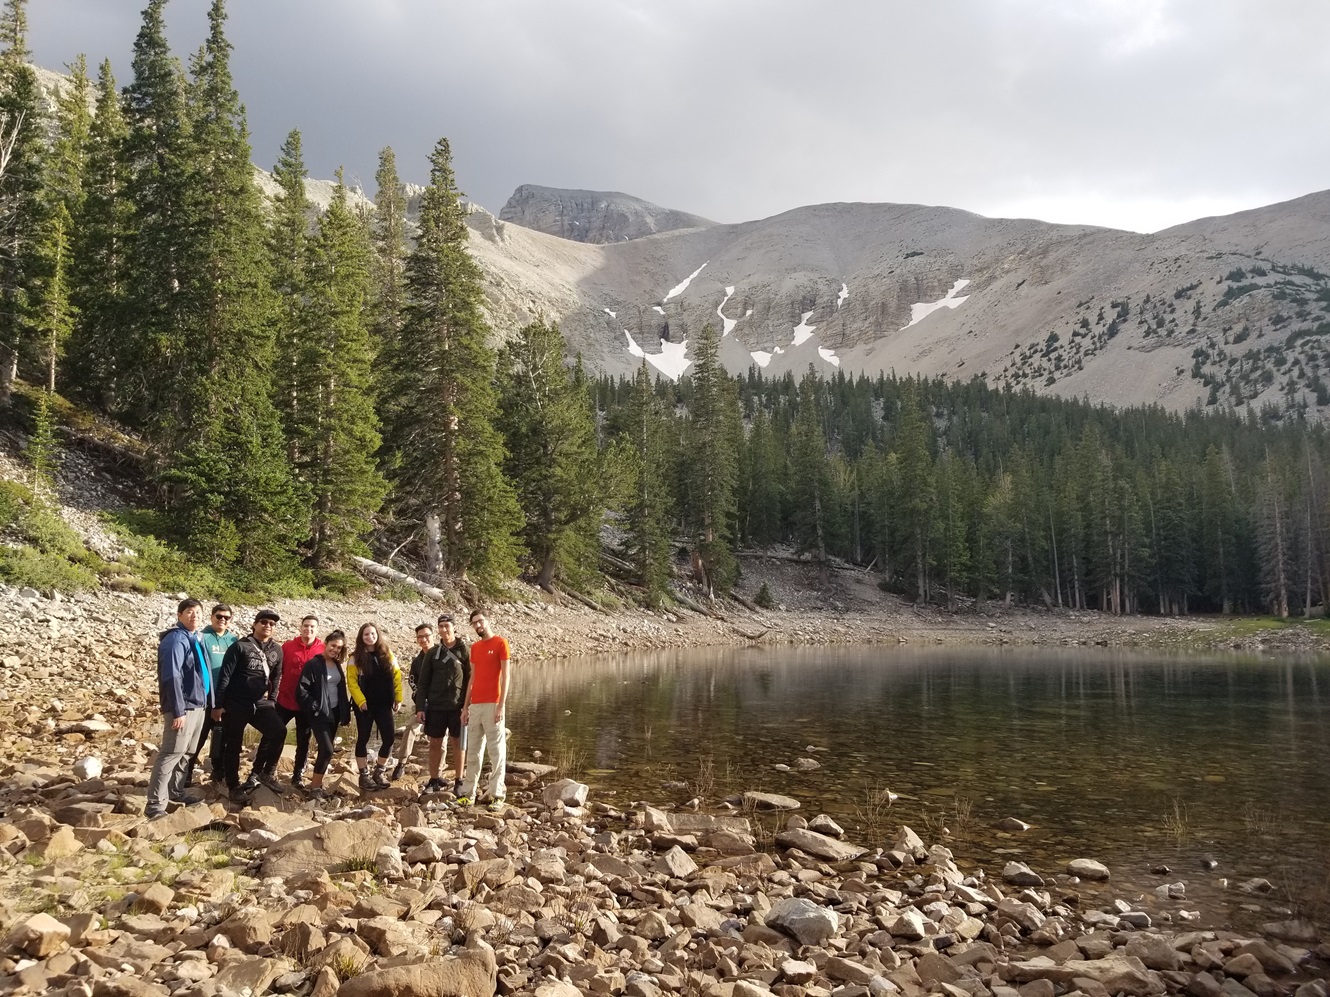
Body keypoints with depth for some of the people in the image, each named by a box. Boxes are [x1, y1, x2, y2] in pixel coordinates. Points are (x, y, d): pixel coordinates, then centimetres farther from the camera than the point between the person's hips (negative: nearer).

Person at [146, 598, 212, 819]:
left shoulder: (193, 639, 16)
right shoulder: (176, 639, -14)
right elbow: (172, 677, -21)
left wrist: (207, 703, 16)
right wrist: (178, 711, -24)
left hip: (197, 705, 10)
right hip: (183, 707, -10)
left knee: (186, 753, 17)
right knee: (171, 753, -10)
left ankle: (176, 791, 30)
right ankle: (155, 805, -9)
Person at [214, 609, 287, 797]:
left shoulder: (276, 650, 8)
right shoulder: (240, 646, -6)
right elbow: (224, 676, -8)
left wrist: (272, 700, 9)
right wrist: (218, 704, -10)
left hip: (260, 703, 4)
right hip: (236, 704, -4)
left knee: (278, 732, -16)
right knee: (233, 745, 5)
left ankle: (258, 772, 1)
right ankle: (233, 785, 20)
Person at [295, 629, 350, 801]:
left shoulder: (337, 665, 10)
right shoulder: (313, 664, -11)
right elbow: (301, 690, -15)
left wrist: (345, 713, 11)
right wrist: (315, 709, -14)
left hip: (334, 712, 7)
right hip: (319, 714, -7)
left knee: (325, 750, 9)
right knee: (327, 750, -13)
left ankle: (318, 783, 20)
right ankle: (315, 787, -2)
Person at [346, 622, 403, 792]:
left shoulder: (387, 655, 6)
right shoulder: (356, 658, -3)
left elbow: (397, 677, 6)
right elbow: (351, 682, -8)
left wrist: (398, 698, 0)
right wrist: (360, 701, -16)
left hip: (384, 704, 3)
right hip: (364, 705, -3)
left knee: (388, 739, 0)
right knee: (363, 739, 5)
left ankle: (378, 772, 17)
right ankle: (364, 776, 14)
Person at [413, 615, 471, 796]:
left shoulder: (464, 650, 0)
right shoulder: (432, 653, 7)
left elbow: (470, 679, -1)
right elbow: (423, 682, 7)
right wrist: (420, 707, 0)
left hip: (457, 706, -2)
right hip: (435, 706, 2)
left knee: (457, 743, 4)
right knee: (435, 743, 7)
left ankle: (458, 781, 13)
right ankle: (434, 780, 19)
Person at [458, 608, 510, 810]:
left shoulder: (500, 643, -3)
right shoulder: (474, 647, 16)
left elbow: (505, 676, -7)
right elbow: (472, 678, 18)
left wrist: (501, 706, -13)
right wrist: (466, 706, 12)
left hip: (492, 704, -6)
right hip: (475, 705, 6)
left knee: (497, 751, -3)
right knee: (472, 751, 8)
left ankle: (497, 794, -1)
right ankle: (469, 792, 12)